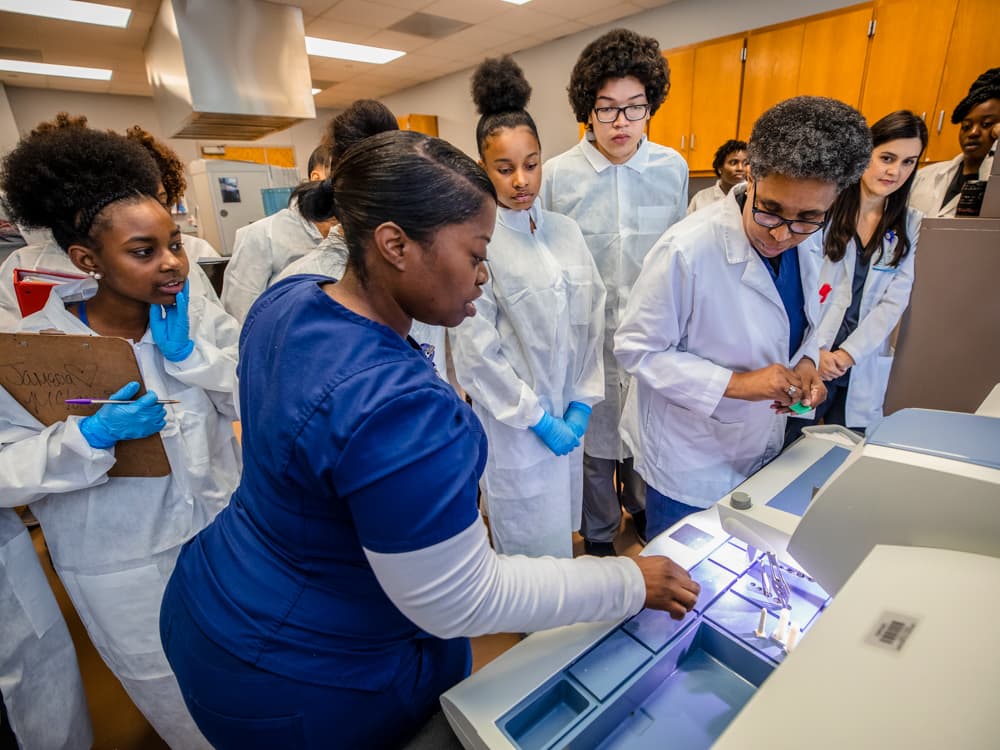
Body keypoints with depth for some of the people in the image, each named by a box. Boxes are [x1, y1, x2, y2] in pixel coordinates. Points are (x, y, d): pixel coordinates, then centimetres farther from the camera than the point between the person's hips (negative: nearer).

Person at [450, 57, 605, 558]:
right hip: (513, 422, -5)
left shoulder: (566, 231, 4)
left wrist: (581, 404, 0)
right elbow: (475, 350, -15)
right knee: (535, 550, 10)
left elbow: (590, 322, 6)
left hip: (569, 414, 6)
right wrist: (538, 418, -11)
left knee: (561, 530, 23)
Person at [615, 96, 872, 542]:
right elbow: (636, 349, -23)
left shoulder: (808, 243, -6)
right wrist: (735, 384, -28)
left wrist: (806, 361, -9)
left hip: (762, 452, 7)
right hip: (689, 466, -6)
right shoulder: (688, 249, -28)